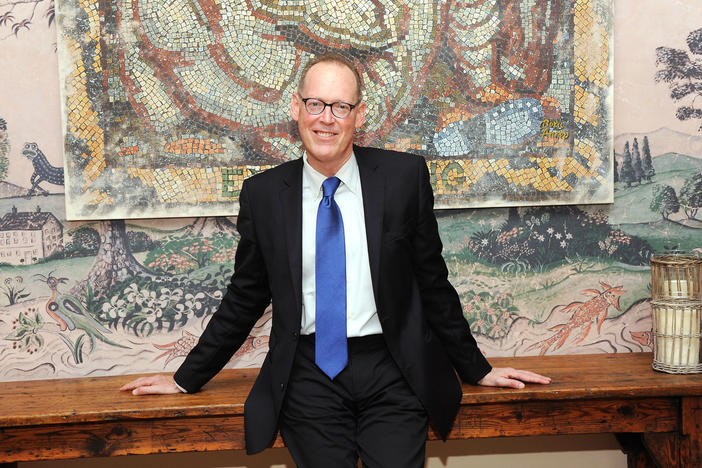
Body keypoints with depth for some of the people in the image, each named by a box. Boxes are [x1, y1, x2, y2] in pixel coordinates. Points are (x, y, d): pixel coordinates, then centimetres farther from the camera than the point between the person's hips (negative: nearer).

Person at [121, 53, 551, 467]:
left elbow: (433, 281, 6)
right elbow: (245, 298, 10)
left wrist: (477, 370, 10)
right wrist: (187, 379, 12)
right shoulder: (262, 194, 1)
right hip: (308, 375, 1)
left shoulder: (405, 176, -1)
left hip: (391, 374, 0)